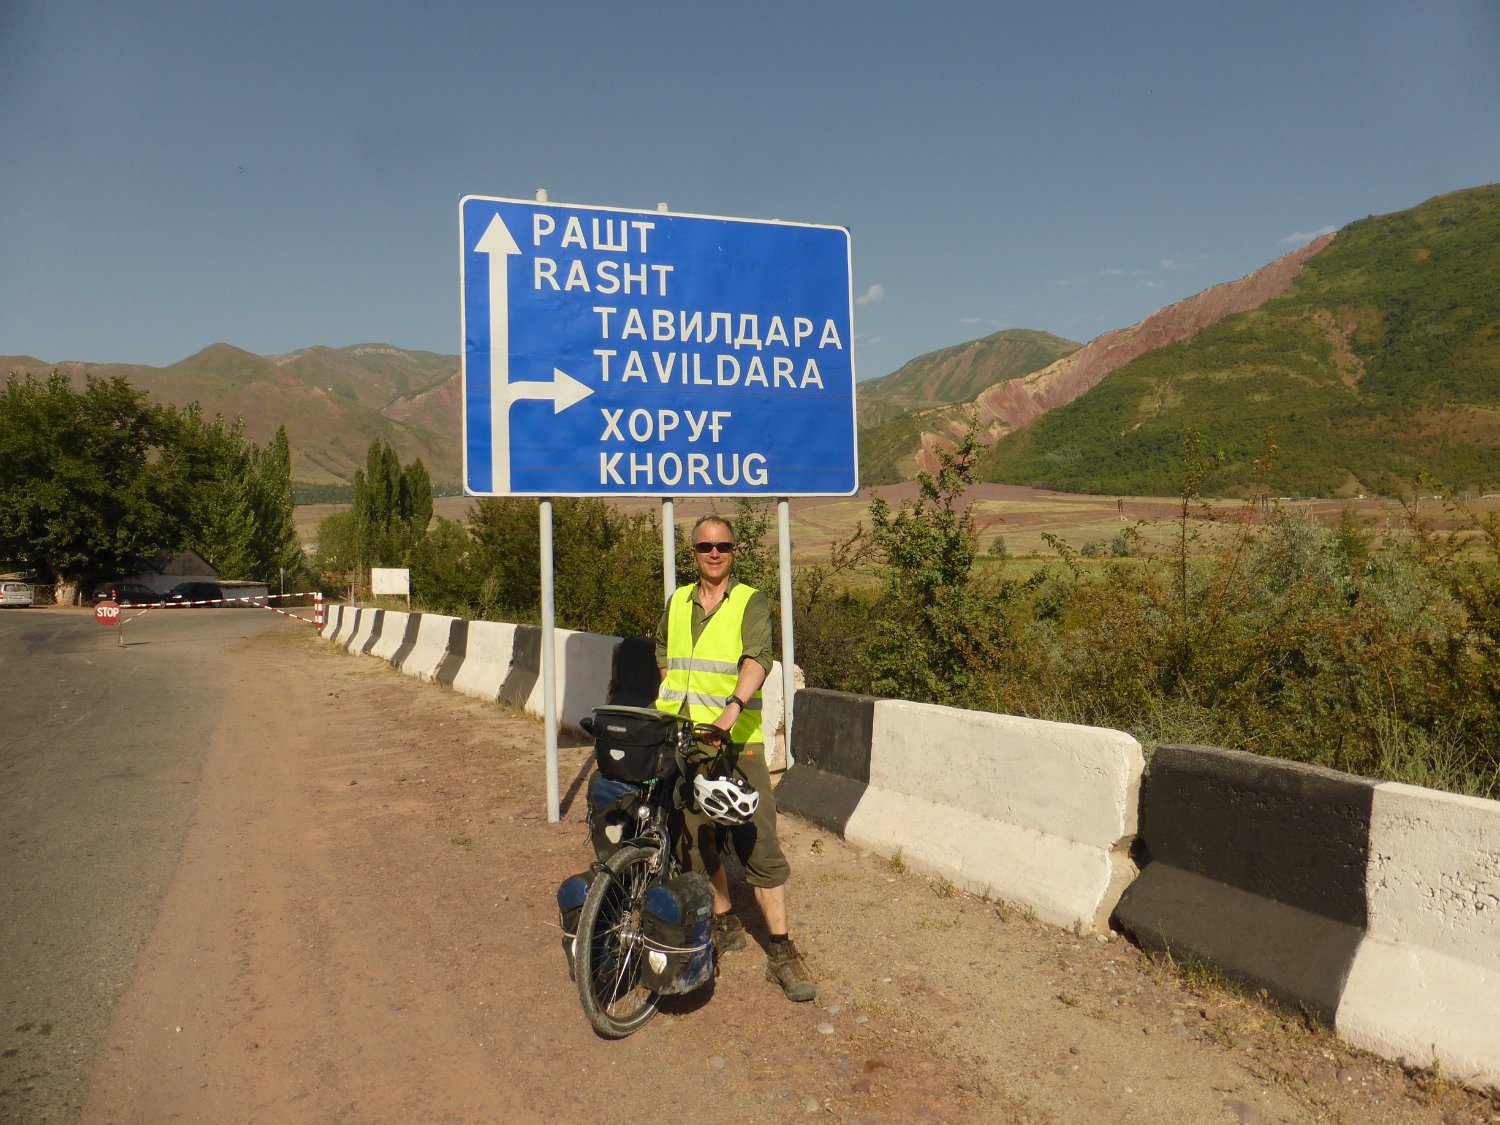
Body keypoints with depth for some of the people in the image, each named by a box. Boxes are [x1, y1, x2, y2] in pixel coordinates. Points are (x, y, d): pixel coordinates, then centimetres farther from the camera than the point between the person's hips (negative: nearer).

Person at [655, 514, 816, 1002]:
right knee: (696, 838, 11)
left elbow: (758, 657, -19)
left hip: (736, 740, -4)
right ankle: (725, 924, 31)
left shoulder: (751, 602, -1)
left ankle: (780, 951, 2)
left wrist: (734, 705, -36)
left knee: (758, 843, -6)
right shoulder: (677, 602, 14)